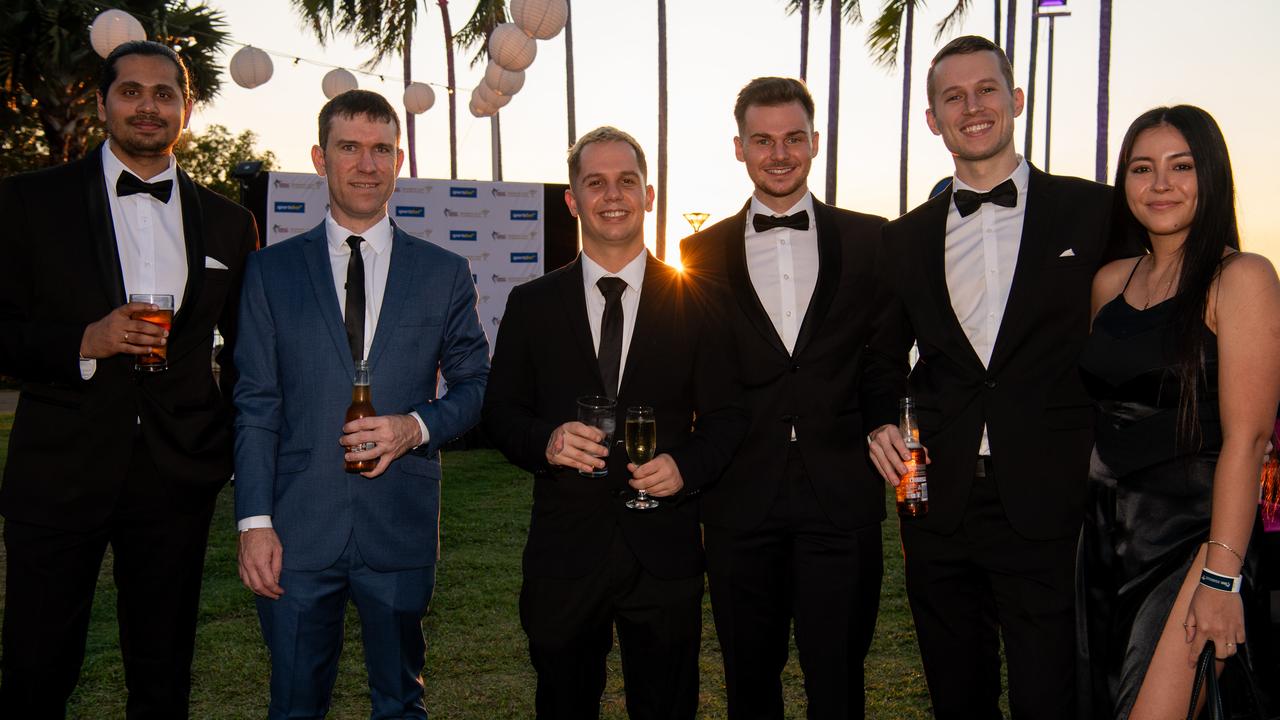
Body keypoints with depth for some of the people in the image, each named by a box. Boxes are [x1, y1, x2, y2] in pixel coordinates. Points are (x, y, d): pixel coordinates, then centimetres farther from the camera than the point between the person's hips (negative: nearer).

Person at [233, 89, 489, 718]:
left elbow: (475, 384, 9)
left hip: (400, 530, 0)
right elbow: (255, 405, 2)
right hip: (297, 529, 0)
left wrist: (418, 426, -11)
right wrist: (254, 521, -6)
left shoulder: (445, 273, 6)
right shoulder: (270, 270, 6)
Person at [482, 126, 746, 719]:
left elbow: (725, 414, 4)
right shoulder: (531, 304, 5)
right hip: (564, 552, 1)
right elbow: (499, 412, 6)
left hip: (664, 551, 0)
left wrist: (687, 464, -15)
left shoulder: (692, 301, 3)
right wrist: (545, 441, -15)